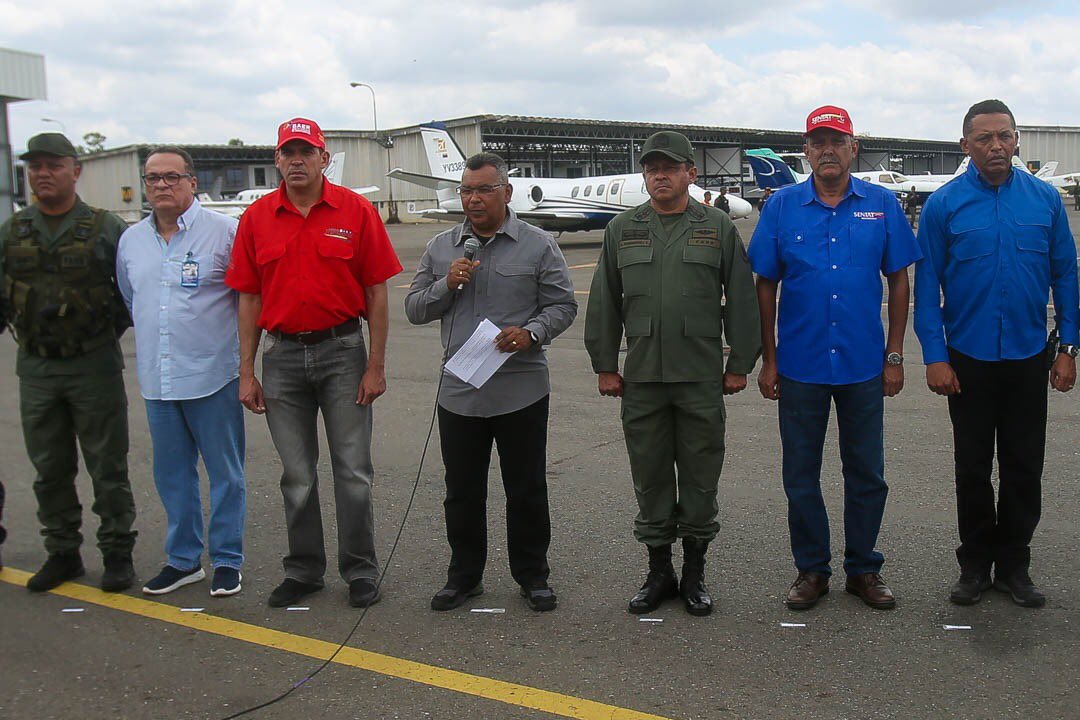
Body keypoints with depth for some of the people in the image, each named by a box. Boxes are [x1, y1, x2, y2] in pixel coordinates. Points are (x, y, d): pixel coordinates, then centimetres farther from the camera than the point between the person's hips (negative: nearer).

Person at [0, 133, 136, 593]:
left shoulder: (106, 229, -3)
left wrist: (110, 331, -2)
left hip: (94, 366, -3)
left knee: (108, 467, 3)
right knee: (50, 469, 11)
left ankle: (117, 554, 14)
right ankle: (62, 553, 24)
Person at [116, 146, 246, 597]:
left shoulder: (224, 232, -6)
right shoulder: (130, 240, 10)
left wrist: (245, 356, -1)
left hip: (213, 377, -5)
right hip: (156, 379, 5)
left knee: (225, 474, 4)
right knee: (172, 475, 13)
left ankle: (226, 560, 17)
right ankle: (183, 559, 27)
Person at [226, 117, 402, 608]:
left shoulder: (355, 211, -3)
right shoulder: (257, 218, 4)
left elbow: (376, 292, -3)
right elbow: (249, 298, 5)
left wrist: (376, 365, -7)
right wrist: (247, 373, 2)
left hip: (343, 351, -2)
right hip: (283, 355, 3)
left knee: (353, 470, 4)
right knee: (297, 475, 12)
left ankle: (360, 571, 17)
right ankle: (303, 571, 26)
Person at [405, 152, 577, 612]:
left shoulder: (538, 245, 1)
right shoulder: (441, 248, 9)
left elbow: (563, 305, 1)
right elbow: (414, 309, 9)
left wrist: (531, 333, -17)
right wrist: (446, 285, -9)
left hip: (522, 392, -2)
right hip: (459, 392, 3)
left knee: (527, 490, 7)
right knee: (462, 492, 12)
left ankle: (532, 577, 22)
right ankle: (464, 575, 27)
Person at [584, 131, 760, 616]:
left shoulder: (719, 228, 4)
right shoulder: (621, 229, 9)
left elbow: (741, 300, 4)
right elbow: (603, 303, 10)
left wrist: (740, 363, 1)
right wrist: (605, 366, 6)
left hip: (701, 377, -1)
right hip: (641, 377, 2)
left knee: (700, 477, 6)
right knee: (650, 477, 8)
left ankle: (694, 573, 20)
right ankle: (658, 571, 21)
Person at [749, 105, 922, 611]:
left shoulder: (883, 205, 1)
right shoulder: (782, 206, 0)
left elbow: (898, 281, 5)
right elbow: (765, 286, 2)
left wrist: (894, 356, 1)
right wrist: (767, 360, -1)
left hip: (864, 365, 1)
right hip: (800, 366, 0)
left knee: (866, 474, 10)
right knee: (800, 475, 9)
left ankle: (863, 569, 26)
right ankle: (811, 569, 24)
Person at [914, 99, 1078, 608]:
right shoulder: (944, 205, -4)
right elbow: (927, 284, -4)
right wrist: (934, 356, -9)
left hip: (1027, 357, 1)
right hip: (968, 358, -1)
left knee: (1024, 469, 9)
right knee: (973, 469, 9)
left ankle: (1013, 565, 23)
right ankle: (975, 563, 23)